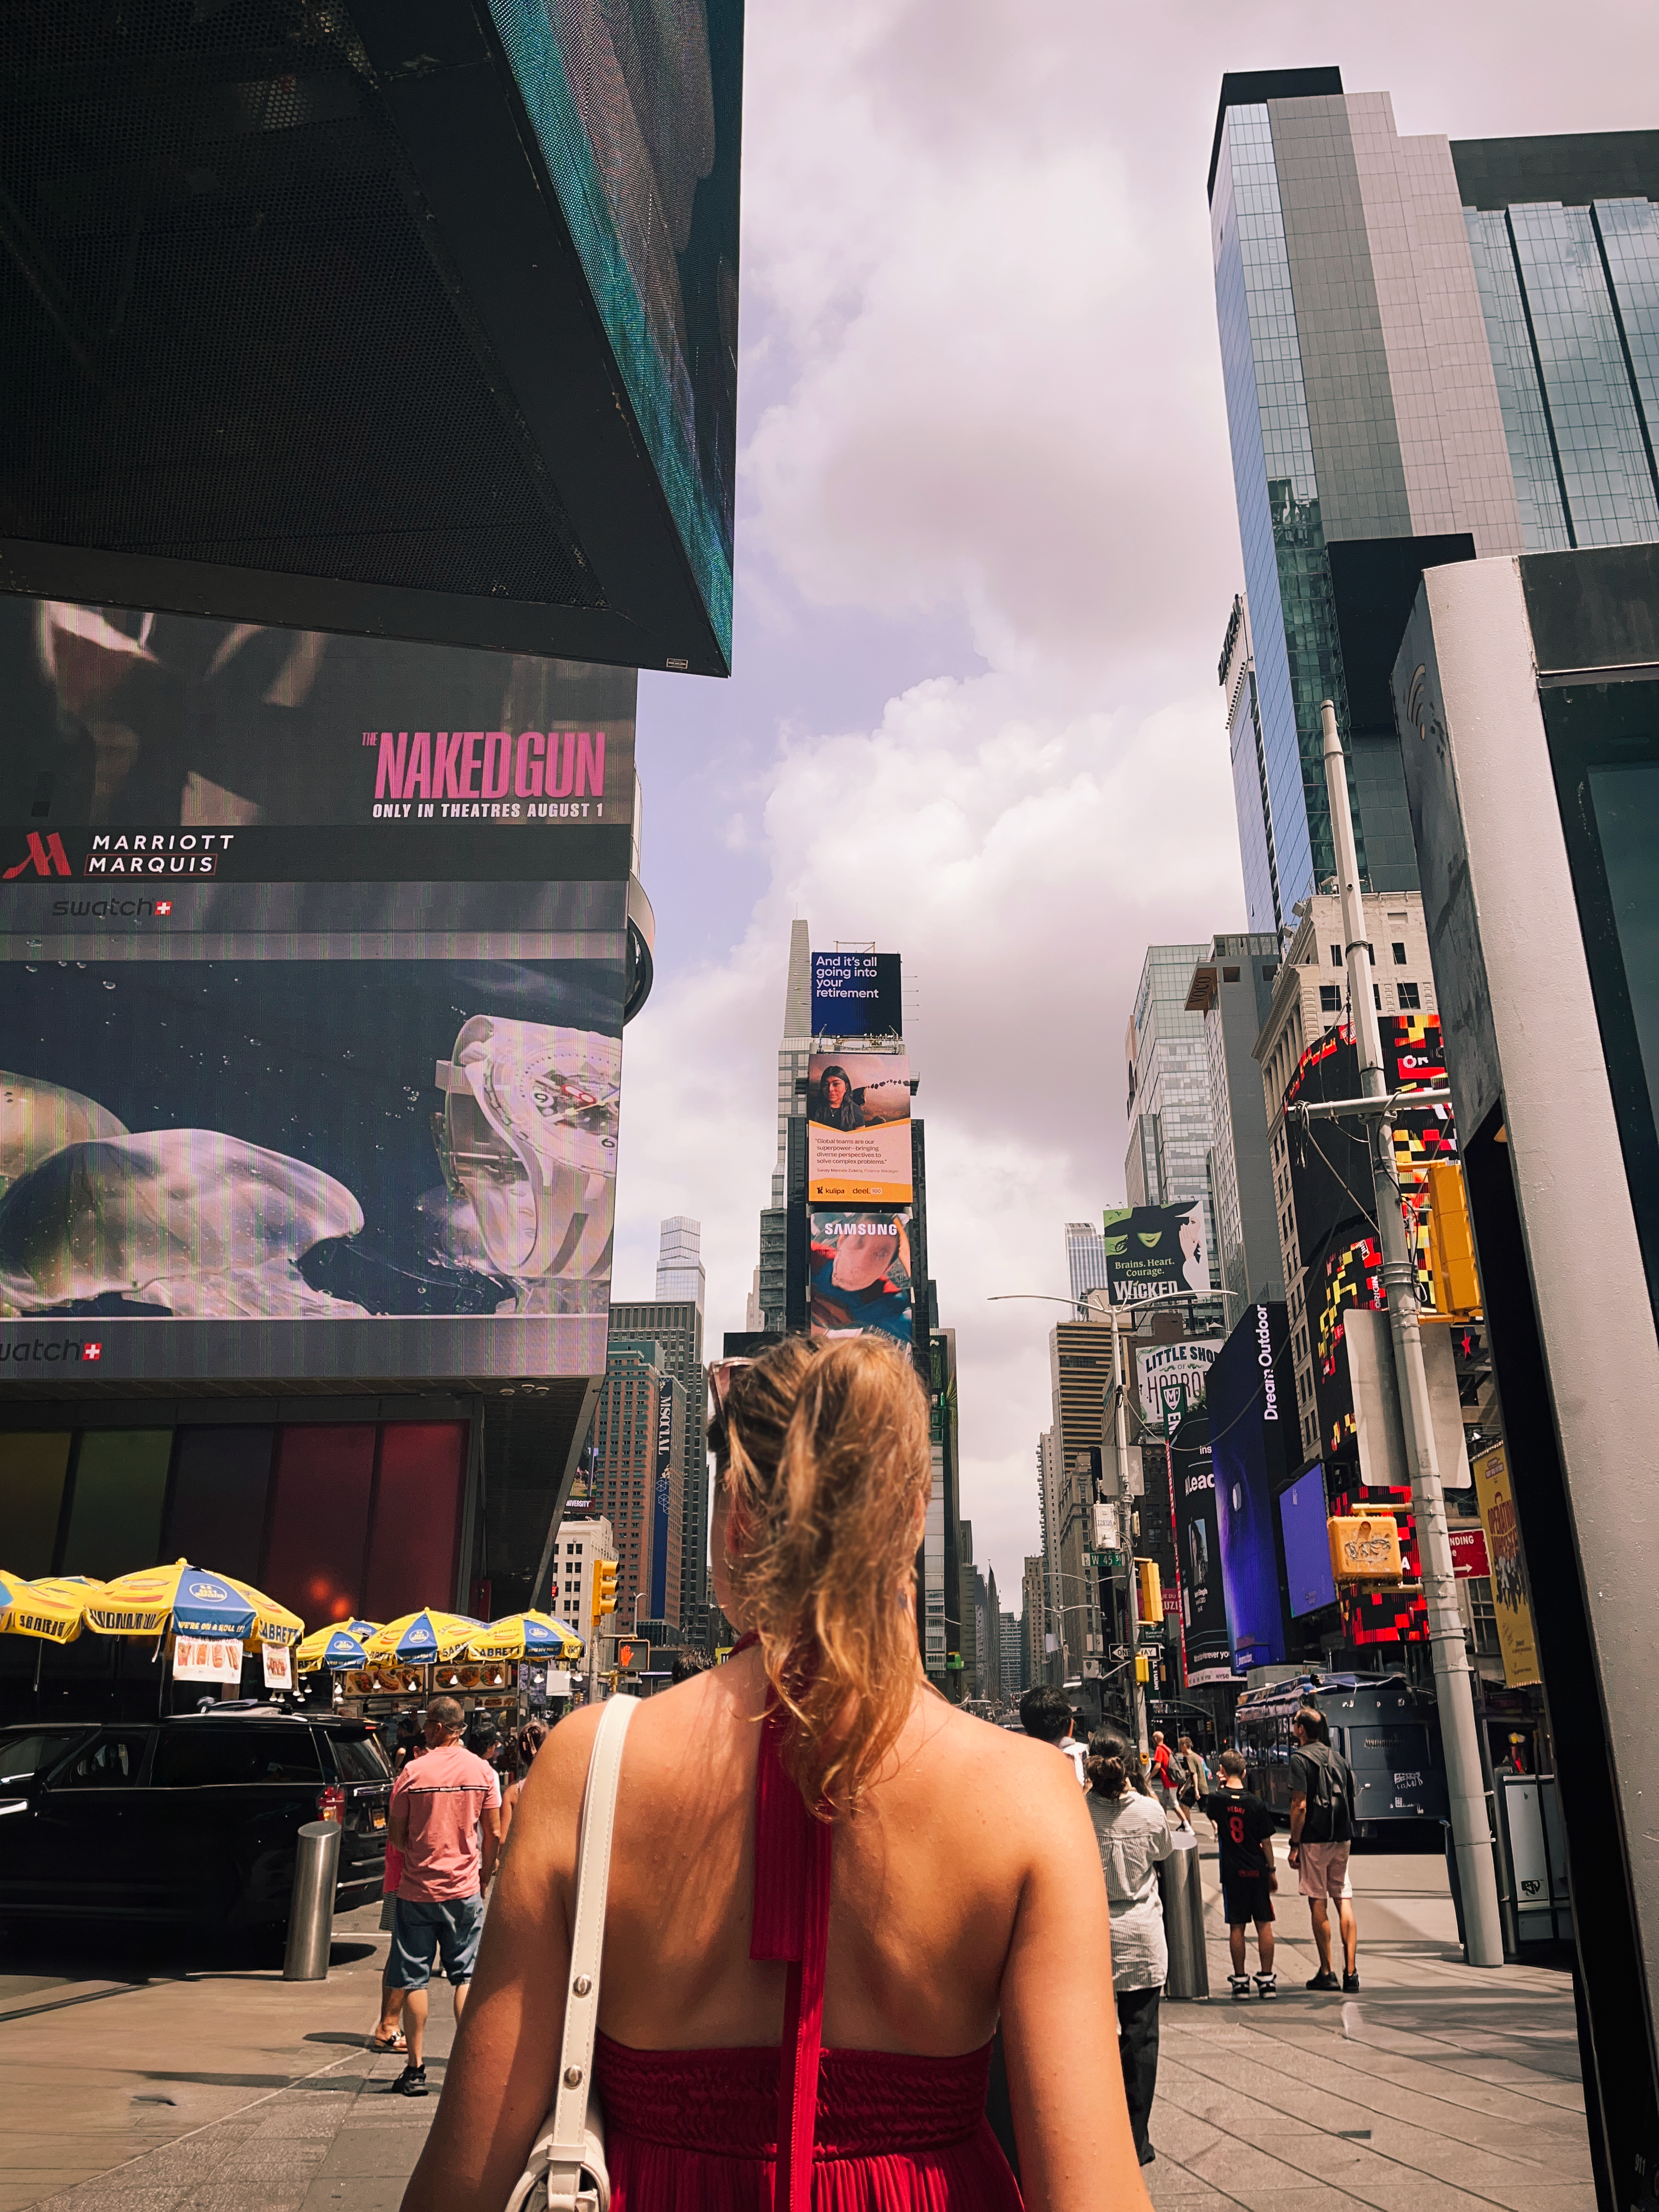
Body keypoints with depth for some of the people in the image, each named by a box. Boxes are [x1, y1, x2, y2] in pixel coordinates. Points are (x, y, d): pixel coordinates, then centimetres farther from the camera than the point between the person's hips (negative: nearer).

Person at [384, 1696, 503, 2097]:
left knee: (414, 1980, 8)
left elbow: (395, 1835, -1)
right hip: (464, 1889, 1)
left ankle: (416, 2068, 10)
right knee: (466, 1978, 9)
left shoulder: (413, 1771, -8)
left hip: (417, 1889, -1)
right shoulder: (483, 1772, -2)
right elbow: (494, 1835, 0)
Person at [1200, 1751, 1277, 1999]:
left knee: (1237, 1927, 5)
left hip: (1232, 1872, 0)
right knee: (1264, 1925, 7)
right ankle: (1267, 1980, 9)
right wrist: (1272, 1871, 9)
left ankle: (1240, 1981, 8)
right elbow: (1266, 1841, -2)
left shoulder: (1217, 1799, -7)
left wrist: (1222, 1785, 18)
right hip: (1257, 1870, 0)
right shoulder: (1256, 1803, -6)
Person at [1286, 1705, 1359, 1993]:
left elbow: (1300, 1806, -14)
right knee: (1344, 1900, 6)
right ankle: (1350, 1972, 2)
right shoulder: (1338, 1759, 12)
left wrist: (1294, 1845, -9)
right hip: (1342, 1839, 6)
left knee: (1318, 1903, 2)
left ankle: (1327, 1972, 5)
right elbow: (1349, 1800, 15)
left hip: (1314, 1839, -6)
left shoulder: (1300, 1759, -9)